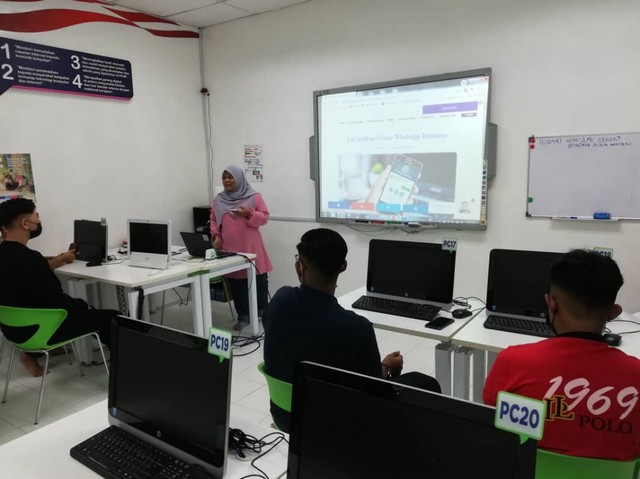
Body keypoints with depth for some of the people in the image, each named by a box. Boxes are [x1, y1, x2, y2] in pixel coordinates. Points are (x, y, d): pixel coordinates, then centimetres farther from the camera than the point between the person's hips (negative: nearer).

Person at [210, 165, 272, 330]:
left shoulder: (254, 197, -1)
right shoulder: (218, 200, 9)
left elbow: (265, 217, -3)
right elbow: (214, 220, 14)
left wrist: (249, 214, -18)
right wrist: (216, 236, -1)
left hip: (251, 247, -2)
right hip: (230, 248, 2)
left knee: (259, 279, 6)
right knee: (237, 282, 4)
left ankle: (262, 310, 25)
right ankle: (243, 316, 14)